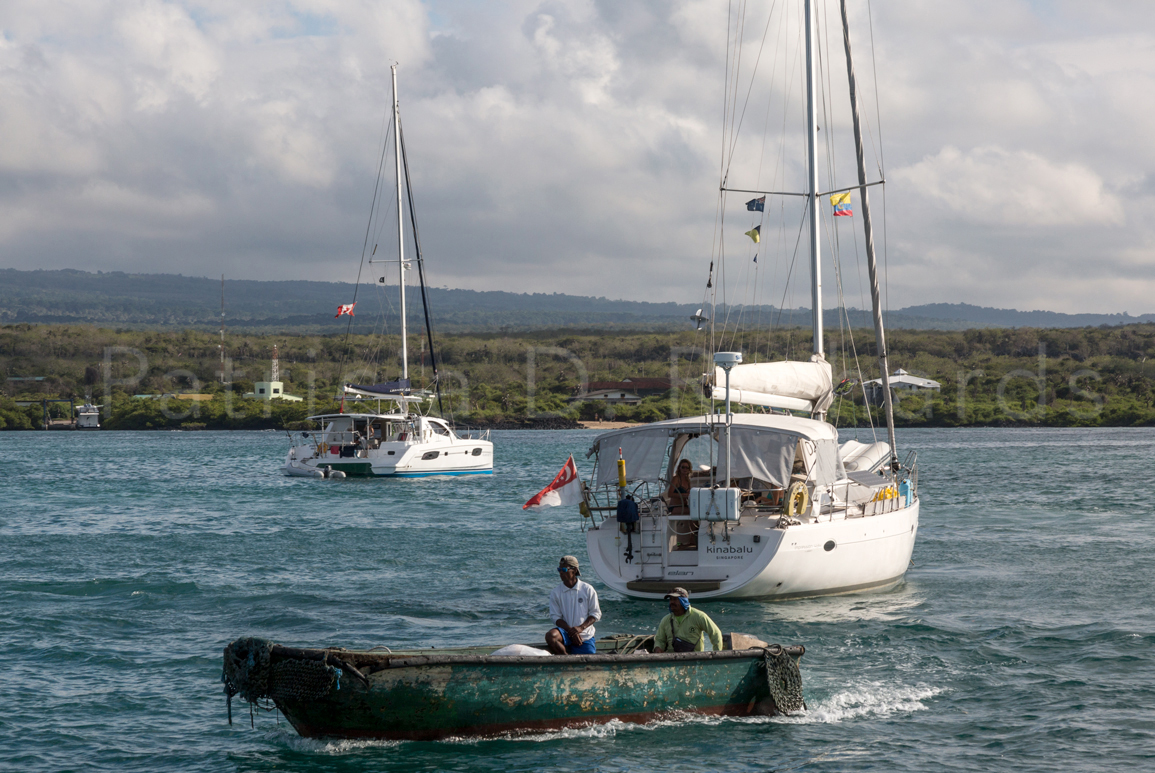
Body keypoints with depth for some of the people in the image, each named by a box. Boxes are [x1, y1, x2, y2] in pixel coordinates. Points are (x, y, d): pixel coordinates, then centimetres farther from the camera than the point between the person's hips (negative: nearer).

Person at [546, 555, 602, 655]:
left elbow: (596, 613, 1)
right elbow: (555, 617, -2)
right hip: (566, 632, 0)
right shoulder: (555, 593, 1)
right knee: (551, 636, -33)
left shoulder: (588, 590, 0)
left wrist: (581, 627, -15)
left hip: (585, 635, 0)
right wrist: (570, 631, -18)